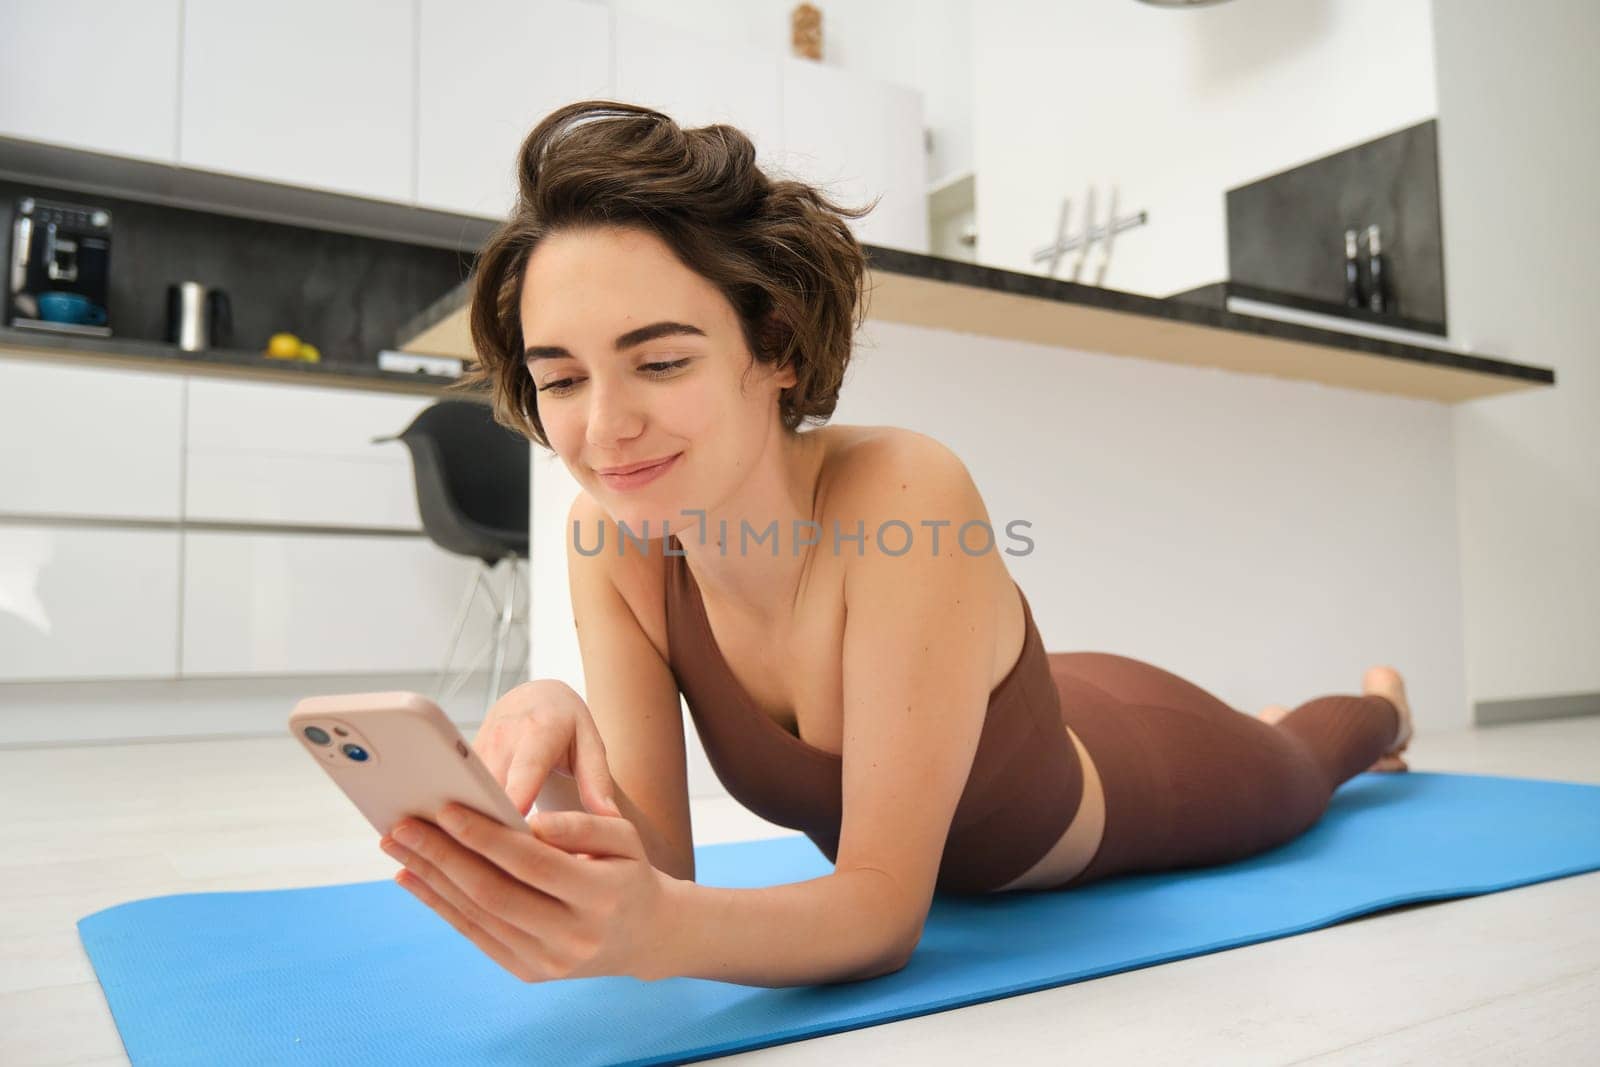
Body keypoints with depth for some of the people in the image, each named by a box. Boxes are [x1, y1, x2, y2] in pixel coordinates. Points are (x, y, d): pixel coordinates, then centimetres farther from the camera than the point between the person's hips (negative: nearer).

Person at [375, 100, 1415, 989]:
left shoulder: (909, 495, -44)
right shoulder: (613, 542, -28)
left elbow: (886, 904, -42)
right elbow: (657, 869, -27)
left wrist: (658, 929, -60)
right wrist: (559, 756, -48)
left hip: (1127, 764, -4)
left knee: (1288, 764, 31)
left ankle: (1379, 705, 69)